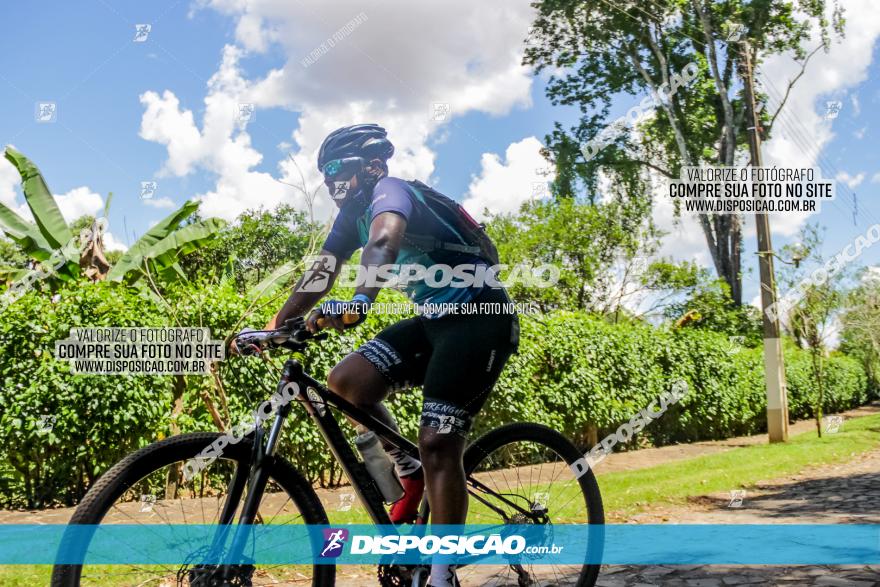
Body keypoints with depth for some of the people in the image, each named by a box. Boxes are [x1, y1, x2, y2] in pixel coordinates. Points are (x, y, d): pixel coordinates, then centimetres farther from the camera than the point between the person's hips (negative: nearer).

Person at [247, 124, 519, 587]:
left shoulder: (390, 191, -15)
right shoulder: (353, 215, 11)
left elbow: (384, 242, -37)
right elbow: (320, 274, 6)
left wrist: (360, 301, -54)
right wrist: (274, 327, -4)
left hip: (479, 318, -8)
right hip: (433, 319, 8)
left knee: (437, 444, -15)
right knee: (345, 383, -8)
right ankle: (410, 475, 10)